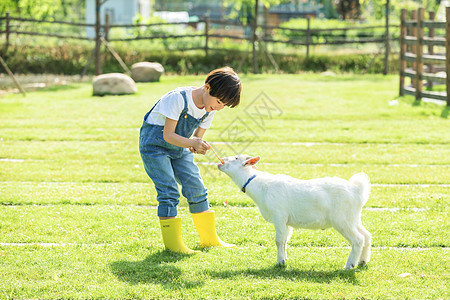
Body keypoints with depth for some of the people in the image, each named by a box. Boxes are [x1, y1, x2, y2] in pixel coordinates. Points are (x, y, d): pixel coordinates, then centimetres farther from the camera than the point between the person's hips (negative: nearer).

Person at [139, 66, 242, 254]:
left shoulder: (210, 109, -6)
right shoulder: (178, 98, -28)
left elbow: (197, 136, 1)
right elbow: (168, 135, -27)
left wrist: (197, 145, -23)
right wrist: (193, 143, -40)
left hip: (179, 147, 7)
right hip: (155, 144, -7)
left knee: (196, 188, 2)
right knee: (169, 191, -15)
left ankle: (209, 238, 13)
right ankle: (172, 242, -7)